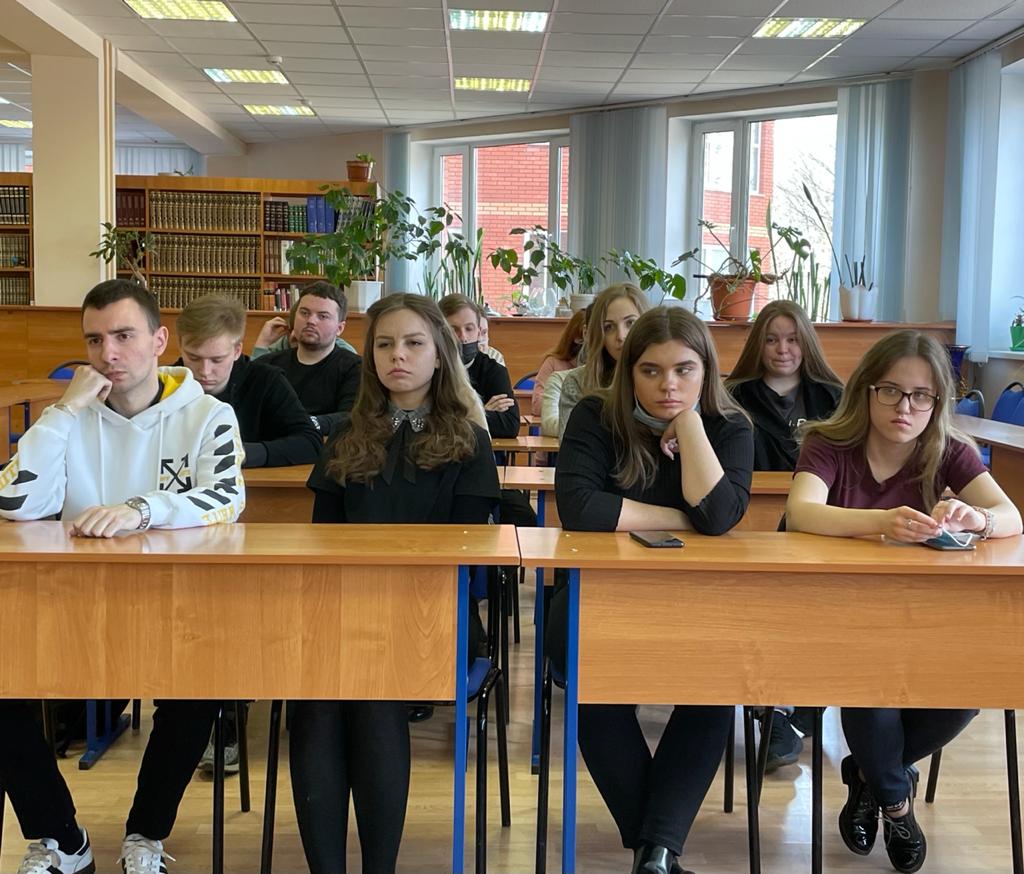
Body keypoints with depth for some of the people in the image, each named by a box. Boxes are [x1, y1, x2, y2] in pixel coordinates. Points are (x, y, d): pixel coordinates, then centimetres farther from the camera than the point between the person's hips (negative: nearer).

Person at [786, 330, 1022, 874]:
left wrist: (973, 518, -41)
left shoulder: (949, 453, -1)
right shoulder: (829, 445, -9)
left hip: (922, 617, 3)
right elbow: (800, 513, -29)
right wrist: (881, 521, -48)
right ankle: (895, 800, 2)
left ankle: (870, 774, 7)